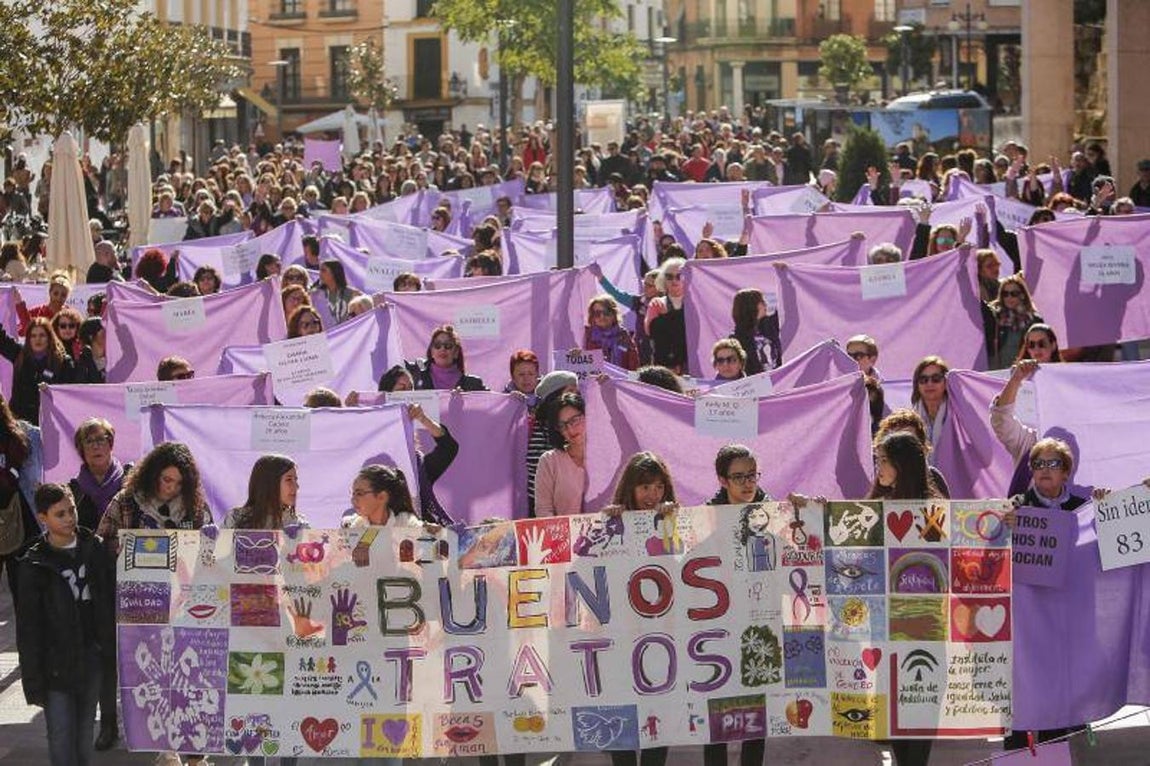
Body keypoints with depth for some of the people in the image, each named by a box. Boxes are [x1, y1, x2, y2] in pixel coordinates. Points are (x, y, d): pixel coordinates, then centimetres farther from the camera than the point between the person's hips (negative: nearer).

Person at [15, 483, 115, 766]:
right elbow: (27, 629, -5)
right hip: (57, 665, -3)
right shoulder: (35, 565, -7)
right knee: (62, 742, -5)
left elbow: (111, 602, 10)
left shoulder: (95, 549, 3)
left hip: (93, 658, 3)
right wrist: (33, 680, -8)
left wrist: (114, 648, 6)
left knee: (84, 739, 11)